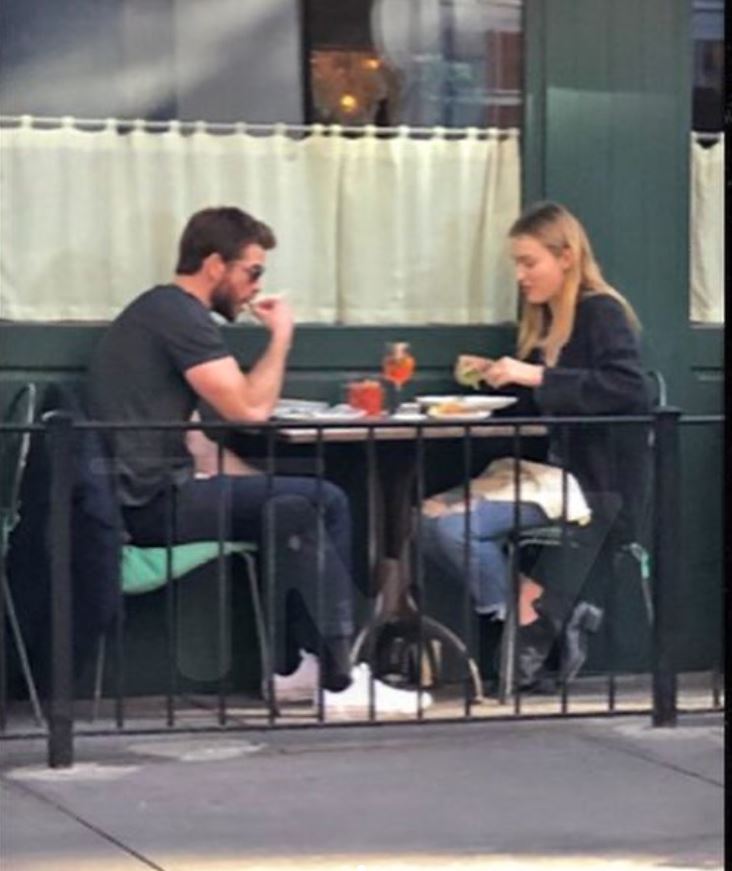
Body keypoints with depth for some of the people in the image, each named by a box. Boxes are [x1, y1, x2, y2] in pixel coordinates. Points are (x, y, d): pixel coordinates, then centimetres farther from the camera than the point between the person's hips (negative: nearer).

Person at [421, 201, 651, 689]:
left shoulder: (602, 313, -7)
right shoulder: (545, 322, 17)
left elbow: (627, 386, -24)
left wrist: (536, 377, -25)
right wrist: (493, 376, 6)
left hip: (595, 482, -9)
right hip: (548, 469, 9)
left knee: (457, 525, -23)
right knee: (428, 519, -8)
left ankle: (528, 627, -4)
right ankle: (544, 610, -8)